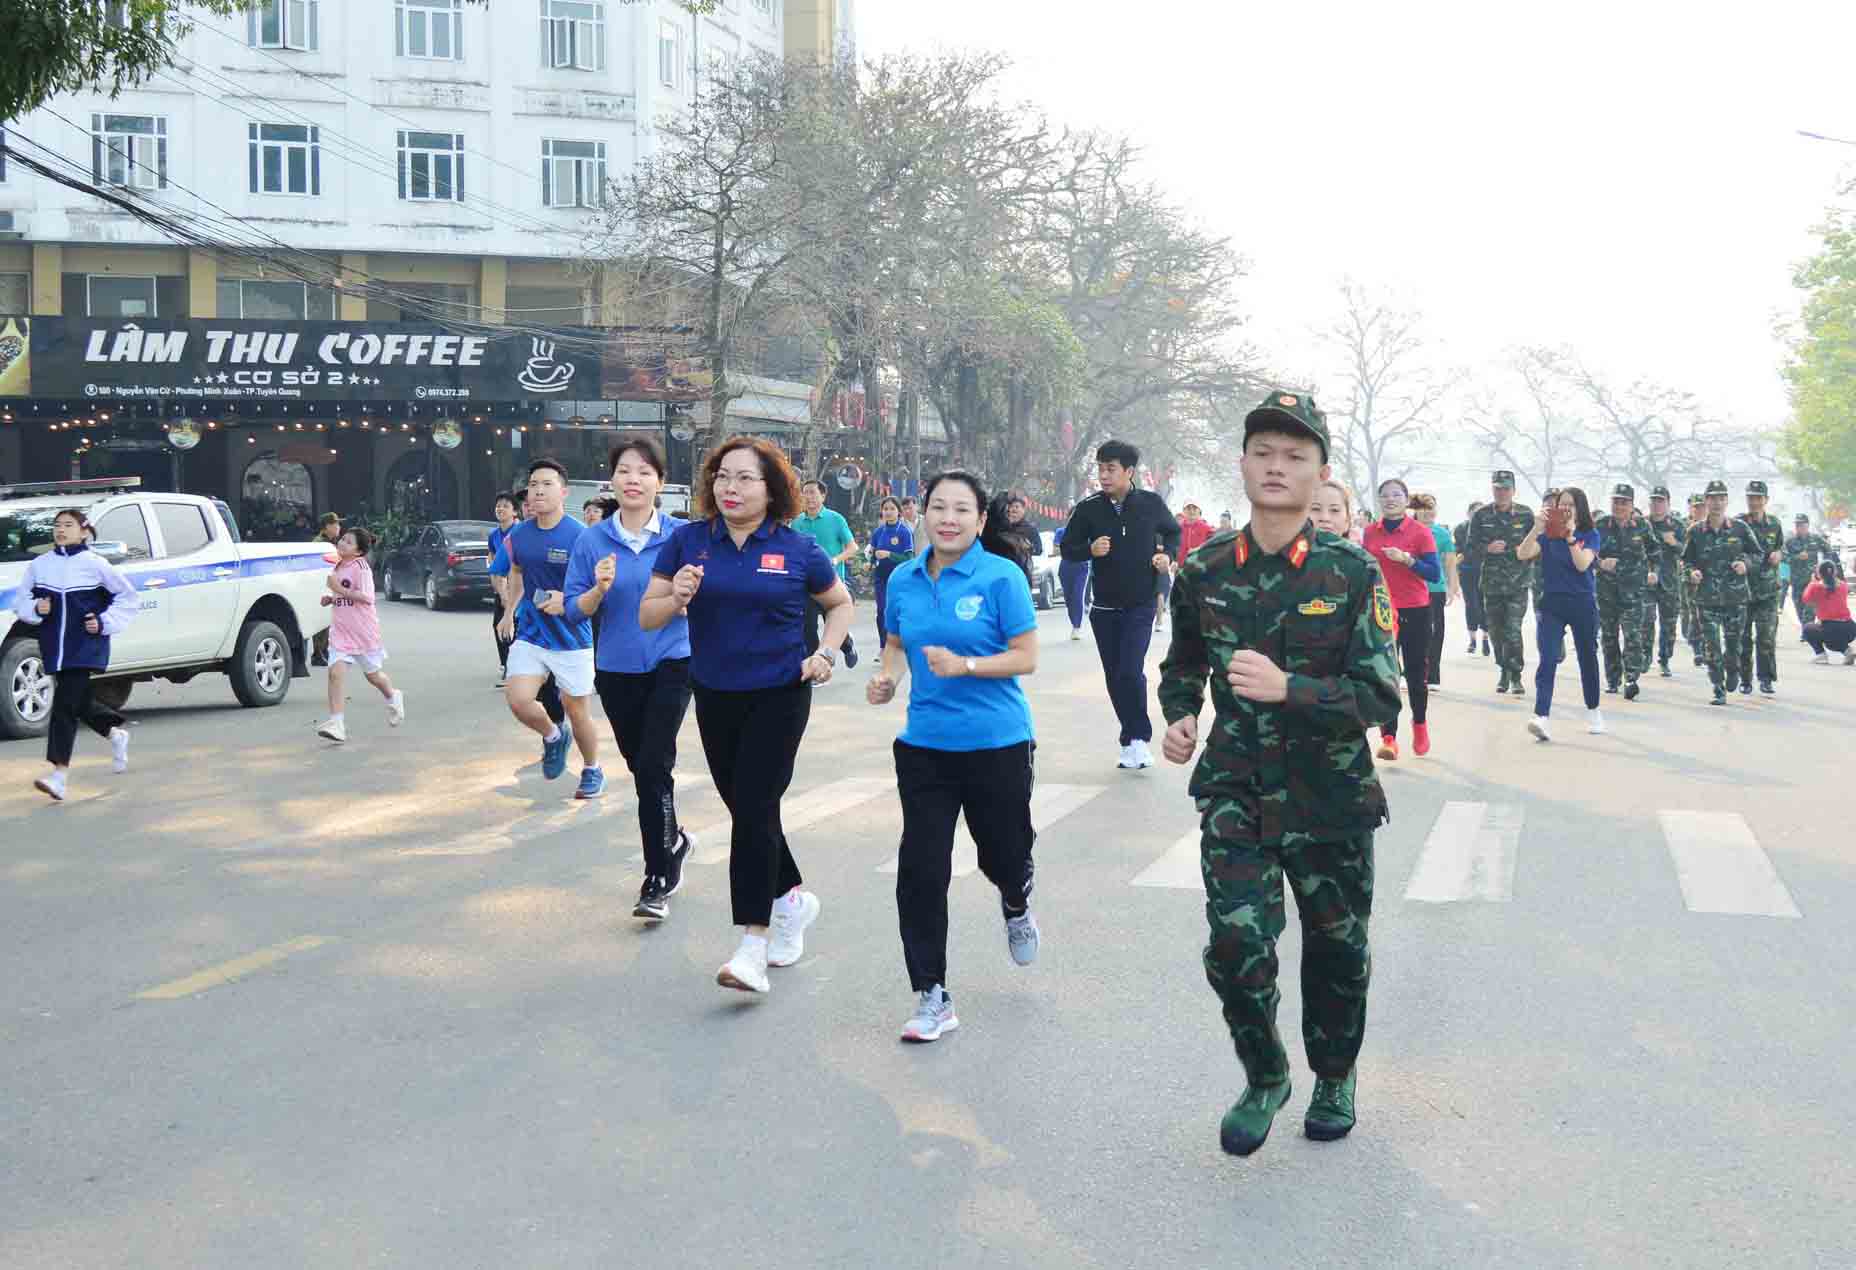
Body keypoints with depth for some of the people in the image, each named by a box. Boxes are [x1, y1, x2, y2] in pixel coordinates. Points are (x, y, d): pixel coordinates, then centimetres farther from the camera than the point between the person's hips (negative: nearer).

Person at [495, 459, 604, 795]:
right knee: (518, 700, -14)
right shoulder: (518, 535, 1)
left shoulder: (580, 536, -16)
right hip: (529, 635, 4)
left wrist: (567, 601, -30)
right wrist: (512, 609, 17)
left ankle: (592, 770, 33)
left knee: (576, 710, 7)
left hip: (572, 639, -4)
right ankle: (553, 736, 18)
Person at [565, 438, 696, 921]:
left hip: (671, 664, -3)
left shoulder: (682, 535, -5)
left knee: (654, 766, -13)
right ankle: (674, 842, 41)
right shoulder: (592, 540, -2)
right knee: (640, 767, 15)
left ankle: (657, 881, -4)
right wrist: (599, 589, -21)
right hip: (616, 669, 3)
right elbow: (575, 608, -2)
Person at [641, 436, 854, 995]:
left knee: (754, 808, -11)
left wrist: (824, 654, -4)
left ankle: (753, 947, -8)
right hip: (715, 697, 4)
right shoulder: (688, 541, -1)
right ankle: (793, 898, 38)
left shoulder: (797, 549, -5)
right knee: (744, 808, 14)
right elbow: (646, 616, 1)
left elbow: (841, 603, 11)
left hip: (780, 696, -4)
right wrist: (676, 599, -20)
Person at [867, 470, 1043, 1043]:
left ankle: (1016, 905, 52)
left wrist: (964, 665, -24)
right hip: (925, 744, 3)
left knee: (1003, 855, 12)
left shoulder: (1001, 576, -11)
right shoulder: (904, 579, 3)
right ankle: (931, 998, 8)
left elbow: (1026, 657, -11)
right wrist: (888, 677, -4)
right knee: (920, 870, -3)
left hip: (996, 743, -3)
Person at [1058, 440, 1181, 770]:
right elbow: (1068, 548, 3)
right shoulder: (1088, 508, -4)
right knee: (1114, 676, 8)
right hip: (1104, 607, 2)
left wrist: (1168, 555, -4)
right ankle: (1133, 739, 22)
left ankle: (1137, 739, 1)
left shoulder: (1151, 503, -5)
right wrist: (1090, 550, -17)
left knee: (1130, 671, -15)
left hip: (1140, 605, -2)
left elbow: (1173, 531, 14)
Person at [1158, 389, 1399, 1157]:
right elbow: (1183, 666, 17)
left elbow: (1379, 696, -16)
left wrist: (1286, 688, -29)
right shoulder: (1204, 572, -1)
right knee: (1236, 943, -12)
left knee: (1337, 950, 14)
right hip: (1235, 795, 1)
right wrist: (1178, 718, -3)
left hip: (1330, 800, -1)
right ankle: (1264, 1078, 17)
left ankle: (1335, 1078, 42)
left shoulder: (1353, 574, -10)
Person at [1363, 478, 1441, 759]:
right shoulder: (1369, 532, 5)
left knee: (1416, 673, 9)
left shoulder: (1420, 532, -5)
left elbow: (1434, 573, -9)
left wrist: (1407, 559, -22)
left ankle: (1420, 725, 33)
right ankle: (1388, 738, -5)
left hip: (1414, 611, -2)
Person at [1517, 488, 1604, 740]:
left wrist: (1570, 536, -25)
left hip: (1583, 603, 0)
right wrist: (1537, 528, -22)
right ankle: (1542, 717, -25)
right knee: (1547, 660, -14)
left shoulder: (1590, 534, 0)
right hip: (1551, 603, 0)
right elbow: (1522, 554, -12)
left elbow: (1582, 564, -16)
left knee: (1587, 658, 13)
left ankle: (1593, 712, 33)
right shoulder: (1547, 534, 3)